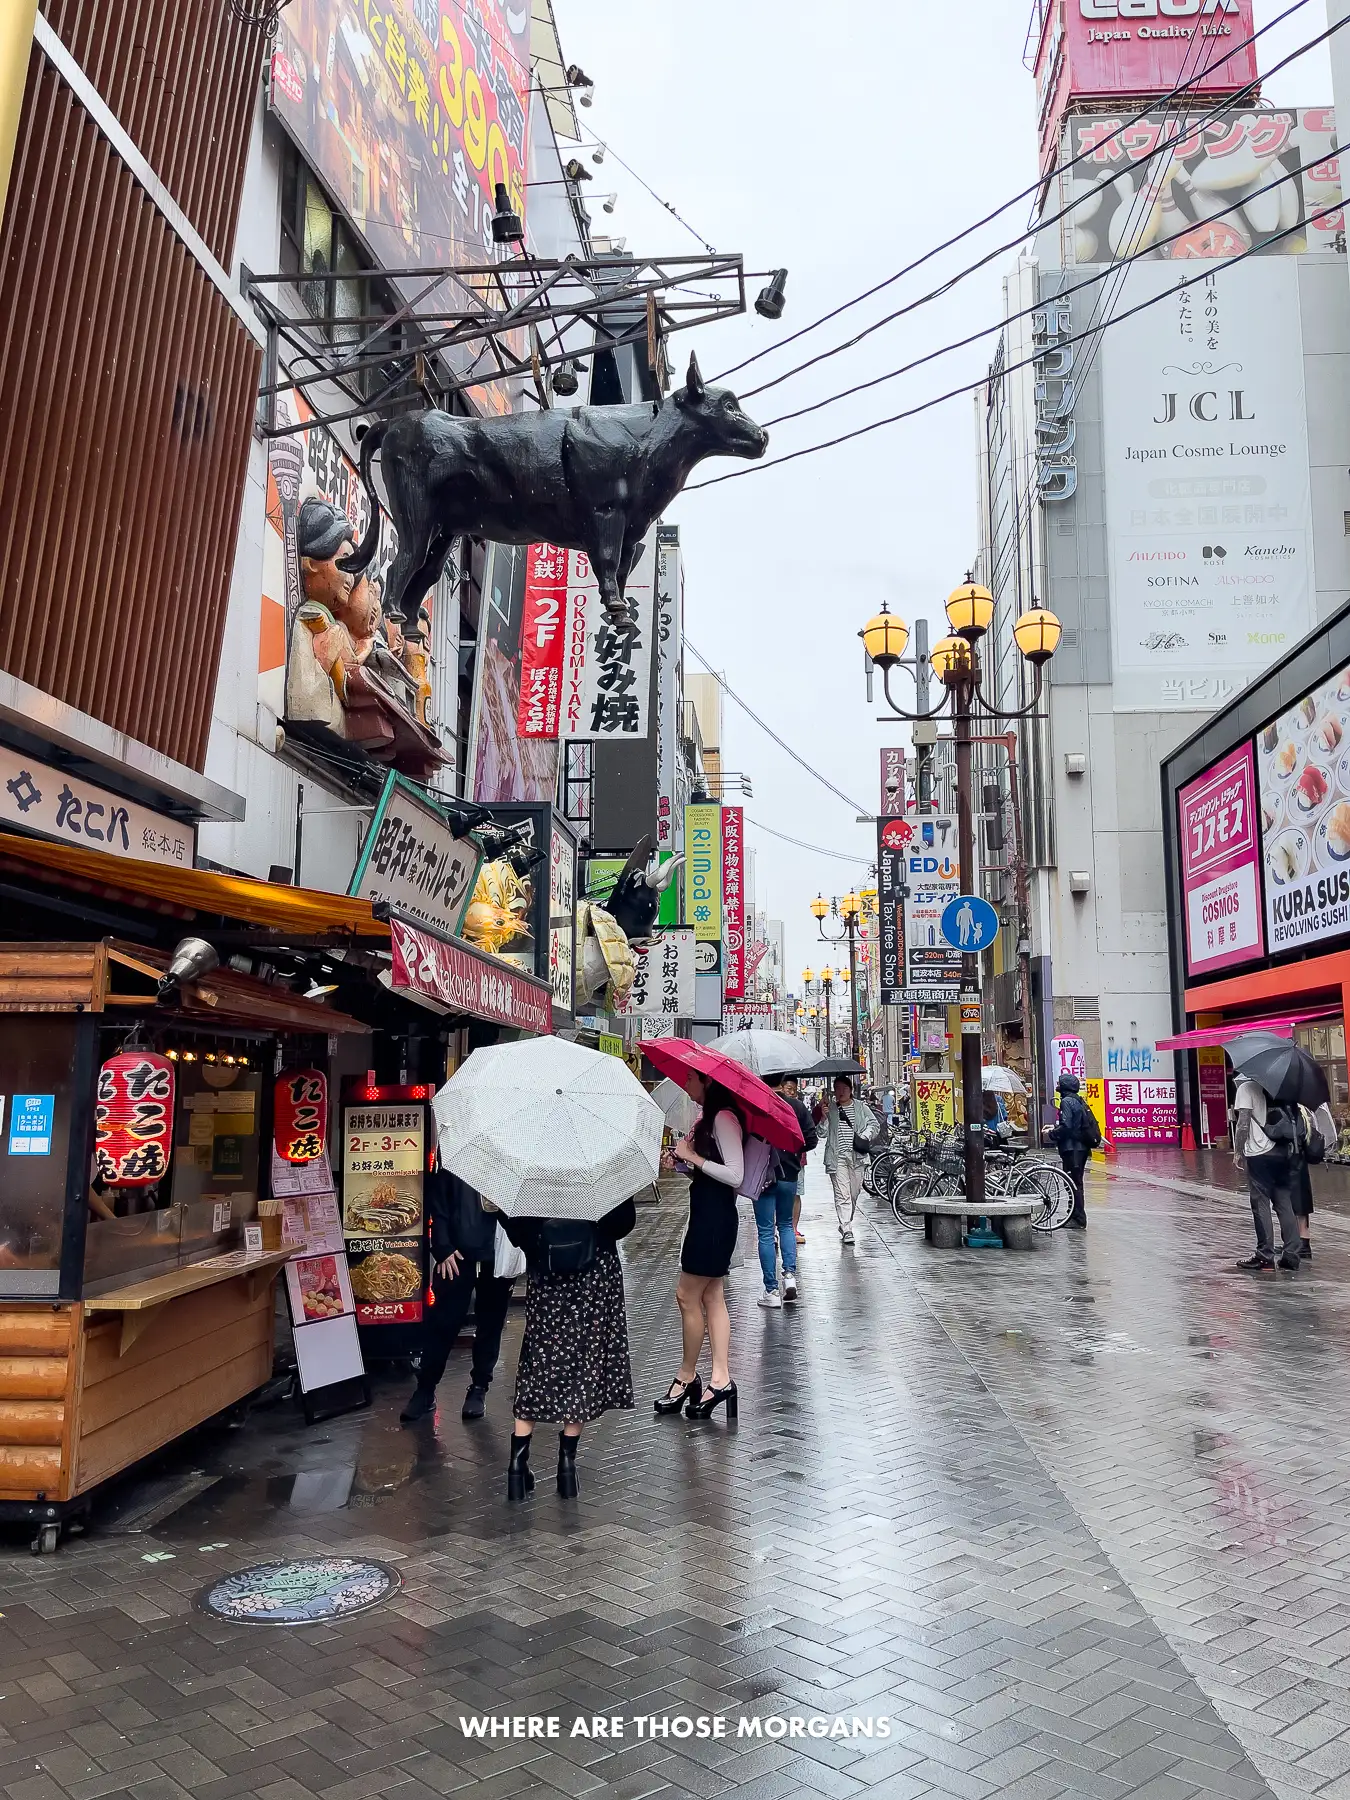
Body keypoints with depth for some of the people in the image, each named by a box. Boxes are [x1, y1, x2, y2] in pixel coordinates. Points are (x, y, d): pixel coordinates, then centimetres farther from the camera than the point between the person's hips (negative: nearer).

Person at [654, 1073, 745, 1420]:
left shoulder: (723, 1118, -17)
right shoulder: (711, 1117, 14)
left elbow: (735, 1175, -23)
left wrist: (693, 1157, -18)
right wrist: (687, 1155, 0)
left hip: (714, 1217, -10)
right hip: (708, 1213, 10)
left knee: (687, 1295, -1)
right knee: (711, 1297, 9)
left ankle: (687, 1377, 11)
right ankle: (720, 1379, 11)